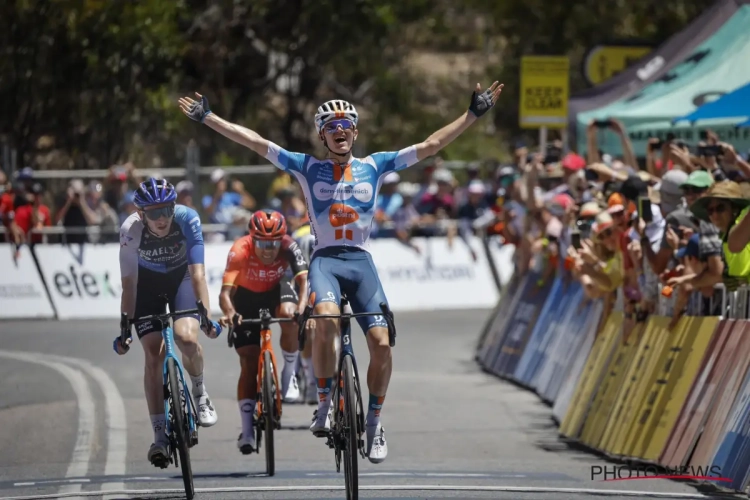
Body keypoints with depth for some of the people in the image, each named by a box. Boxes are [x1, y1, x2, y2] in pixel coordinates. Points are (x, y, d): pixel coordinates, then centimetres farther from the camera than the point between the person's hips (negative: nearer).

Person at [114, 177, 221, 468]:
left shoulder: (187, 219, -30)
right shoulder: (131, 230, -29)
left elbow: (198, 273, -31)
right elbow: (129, 284, -22)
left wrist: (206, 315, -40)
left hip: (181, 277, 0)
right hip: (148, 282, 0)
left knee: (186, 338, -26)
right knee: (153, 354, -12)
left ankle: (200, 392, 5)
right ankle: (160, 436, -8)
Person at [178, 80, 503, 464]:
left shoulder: (374, 166, 10)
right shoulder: (308, 167, 8)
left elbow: (430, 146, 8)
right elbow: (255, 142, 3)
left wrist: (473, 113, 3)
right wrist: (207, 118, -1)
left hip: (361, 261, 2)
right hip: (325, 259, -2)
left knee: (381, 343, -13)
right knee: (326, 321, -32)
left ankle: (374, 422, 8)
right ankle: (324, 406, -15)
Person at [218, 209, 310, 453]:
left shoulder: (288, 247, -29)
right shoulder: (240, 250, -34)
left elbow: (303, 279, -39)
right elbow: (225, 291, -41)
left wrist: (302, 307, -59)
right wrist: (229, 313, -62)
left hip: (276, 290, 1)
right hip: (247, 296, -1)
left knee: (289, 316, -34)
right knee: (248, 364, -8)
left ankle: (289, 375, -11)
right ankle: (247, 432, -3)